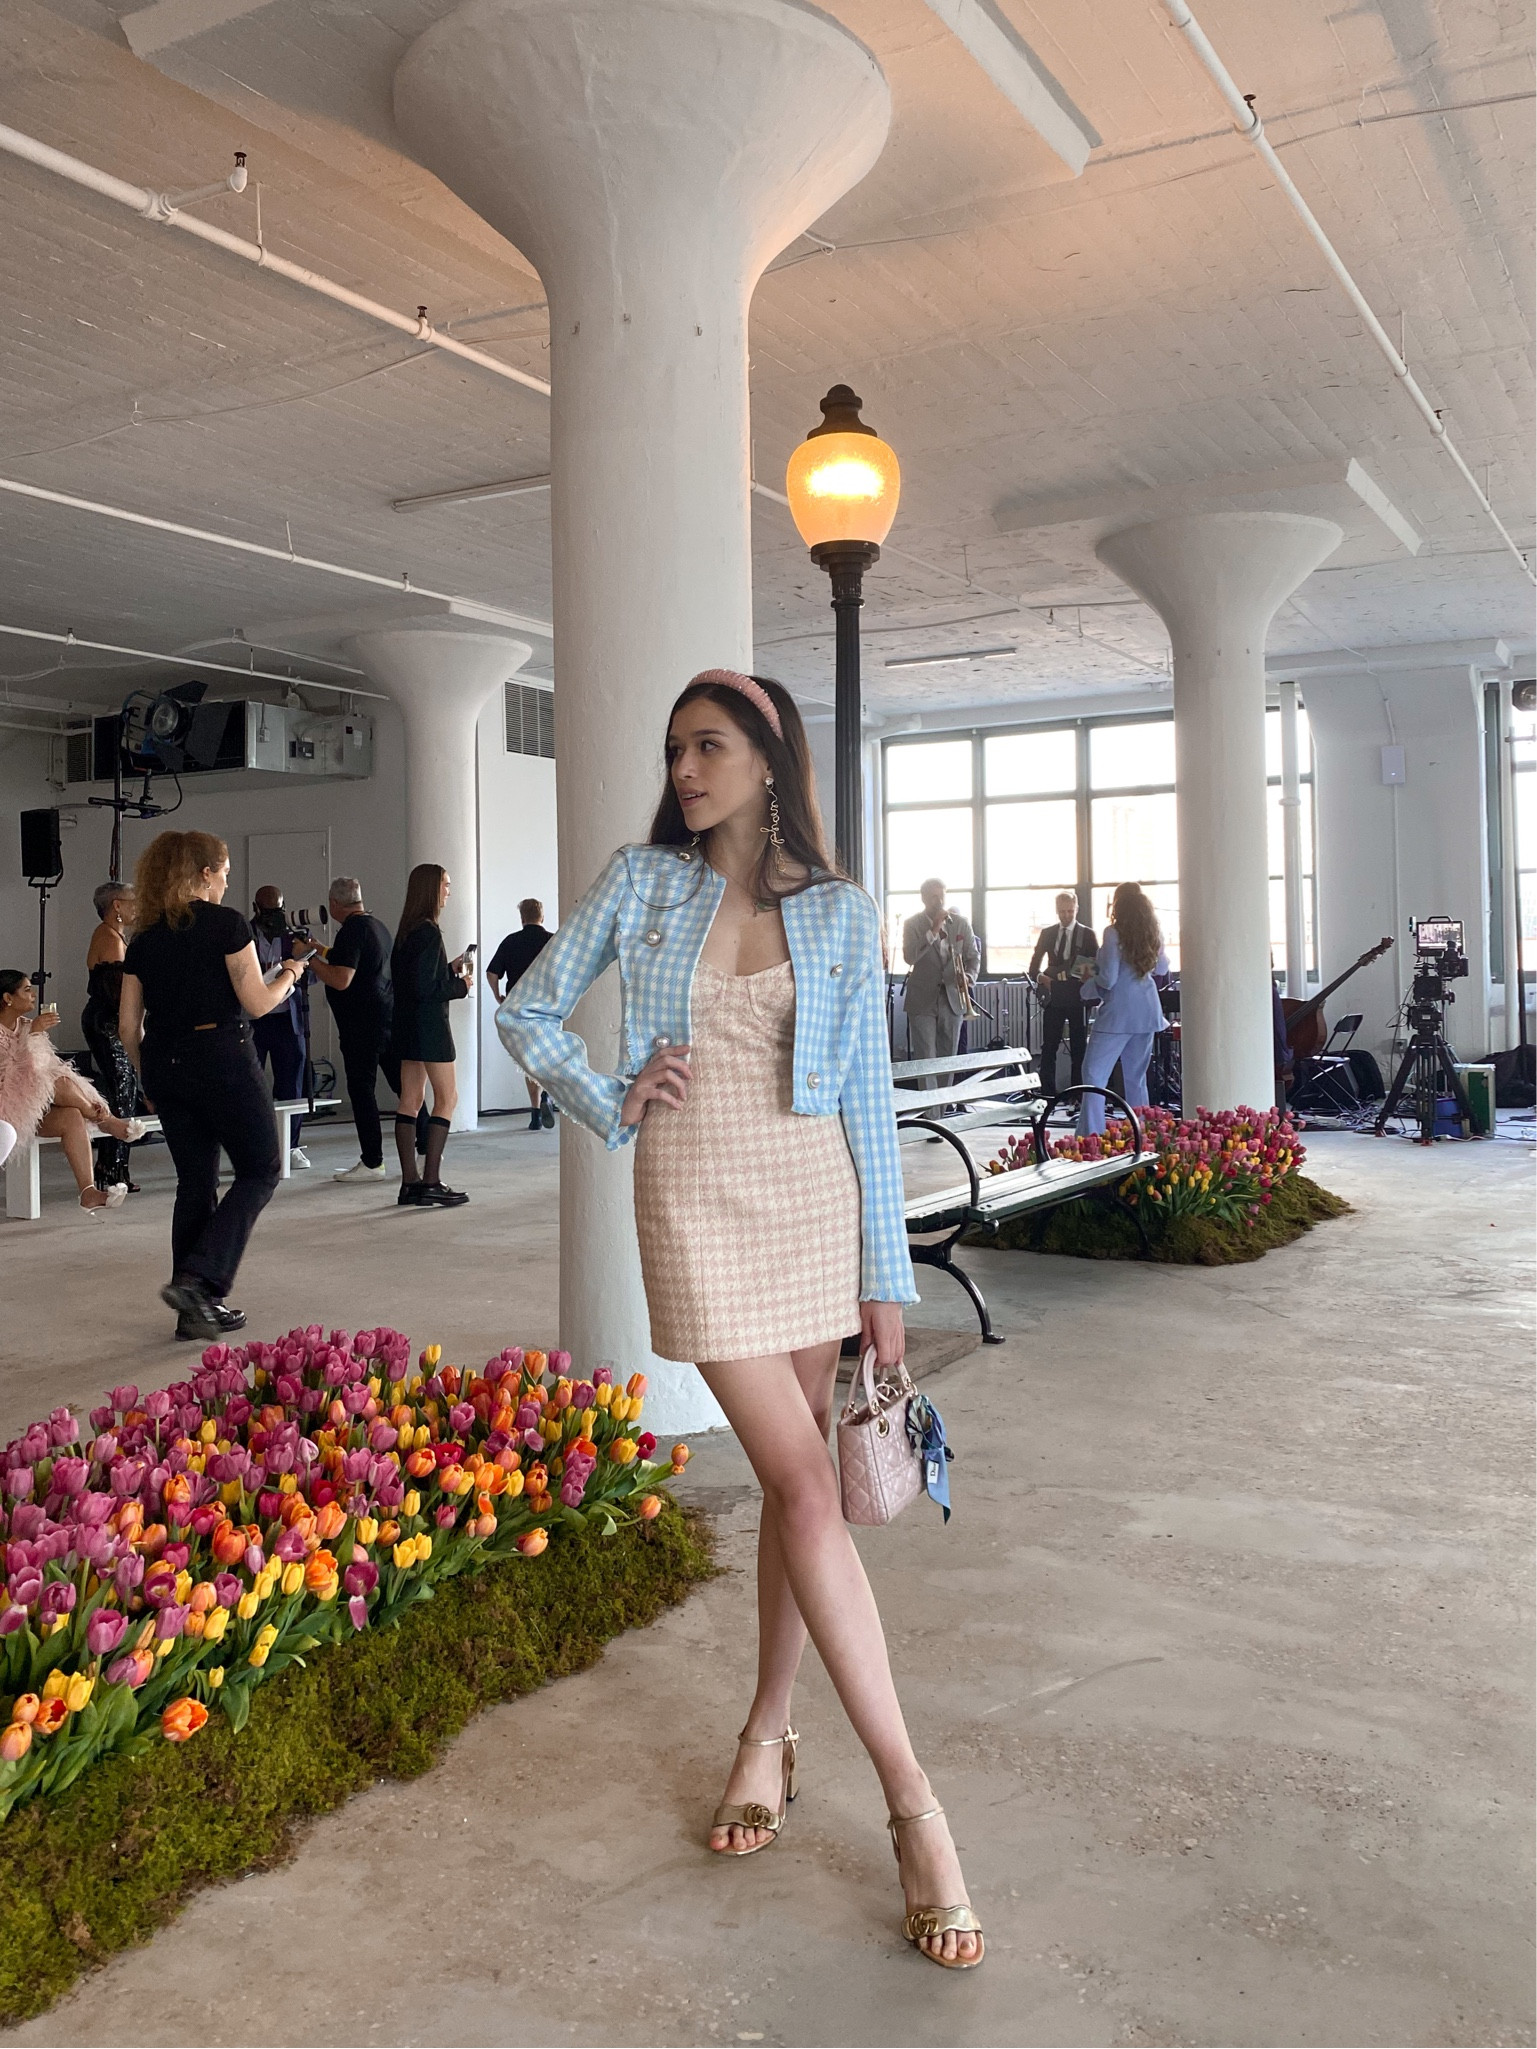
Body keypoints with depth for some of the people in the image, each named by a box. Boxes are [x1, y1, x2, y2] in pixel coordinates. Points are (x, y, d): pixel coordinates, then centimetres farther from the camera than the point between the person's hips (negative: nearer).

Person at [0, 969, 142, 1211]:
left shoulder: (27, 1025, 12)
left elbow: (46, 1068, 10)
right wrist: (31, 1034, -25)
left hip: (35, 1105, 6)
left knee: (72, 1116, -28)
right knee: (58, 1083, -32)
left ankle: (88, 1192, -38)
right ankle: (105, 1120, -10)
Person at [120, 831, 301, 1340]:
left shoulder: (143, 938, 10)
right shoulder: (226, 922, -7)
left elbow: (128, 1026, 8)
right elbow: (256, 1003, -10)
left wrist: (151, 1075, 21)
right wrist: (289, 975, 9)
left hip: (164, 1068, 6)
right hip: (222, 1059, -6)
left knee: (195, 1182, 13)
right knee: (260, 1170, 7)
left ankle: (196, 1309, 15)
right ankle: (197, 1279, -8)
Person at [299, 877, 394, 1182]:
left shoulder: (351, 930, -14)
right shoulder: (378, 925, 15)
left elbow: (341, 980, -21)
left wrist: (308, 957, -11)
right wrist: (318, 949, 34)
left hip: (363, 1024, -9)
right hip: (389, 1016, 9)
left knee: (361, 1089, -4)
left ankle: (372, 1162, -3)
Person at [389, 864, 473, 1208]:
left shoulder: (406, 931, 12)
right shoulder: (427, 932, -16)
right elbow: (425, 988, -20)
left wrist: (451, 969, 13)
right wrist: (460, 987, -7)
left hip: (407, 1024, 9)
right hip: (429, 1025, -9)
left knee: (410, 1100, 8)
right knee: (447, 1097, -4)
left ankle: (410, 1183, 10)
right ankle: (430, 1183, -6)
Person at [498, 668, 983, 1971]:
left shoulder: (841, 914, 3)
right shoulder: (641, 883, 4)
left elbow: (869, 1098, 2)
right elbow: (529, 1010, 14)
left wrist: (886, 1280, 1)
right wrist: (609, 1106, 0)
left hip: (815, 1194, 2)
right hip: (696, 1198, -2)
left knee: (797, 1479, 8)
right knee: (804, 1486, -7)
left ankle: (769, 1728, 30)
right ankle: (913, 1802, -2)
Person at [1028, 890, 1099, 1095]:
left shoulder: (1087, 934, 4)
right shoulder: (1047, 933, 11)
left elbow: (1097, 964, -1)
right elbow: (1035, 963, 13)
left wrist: (1090, 975, -22)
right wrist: (1040, 976, -7)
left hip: (1078, 997, -2)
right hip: (1053, 996, 2)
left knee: (1078, 1048, 2)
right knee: (1048, 1047, 0)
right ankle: (1047, 1092, 5)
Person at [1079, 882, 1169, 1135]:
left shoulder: (1114, 933, -12)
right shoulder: (1153, 933, 6)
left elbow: (1107, 979, -13)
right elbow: (1162, 968, 21)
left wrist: (1092, 972, 6)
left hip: (1118, 1013, -7)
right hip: (1147, 1010, 7)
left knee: (1094, 1074, -5)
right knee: (1136, 1077, 13)